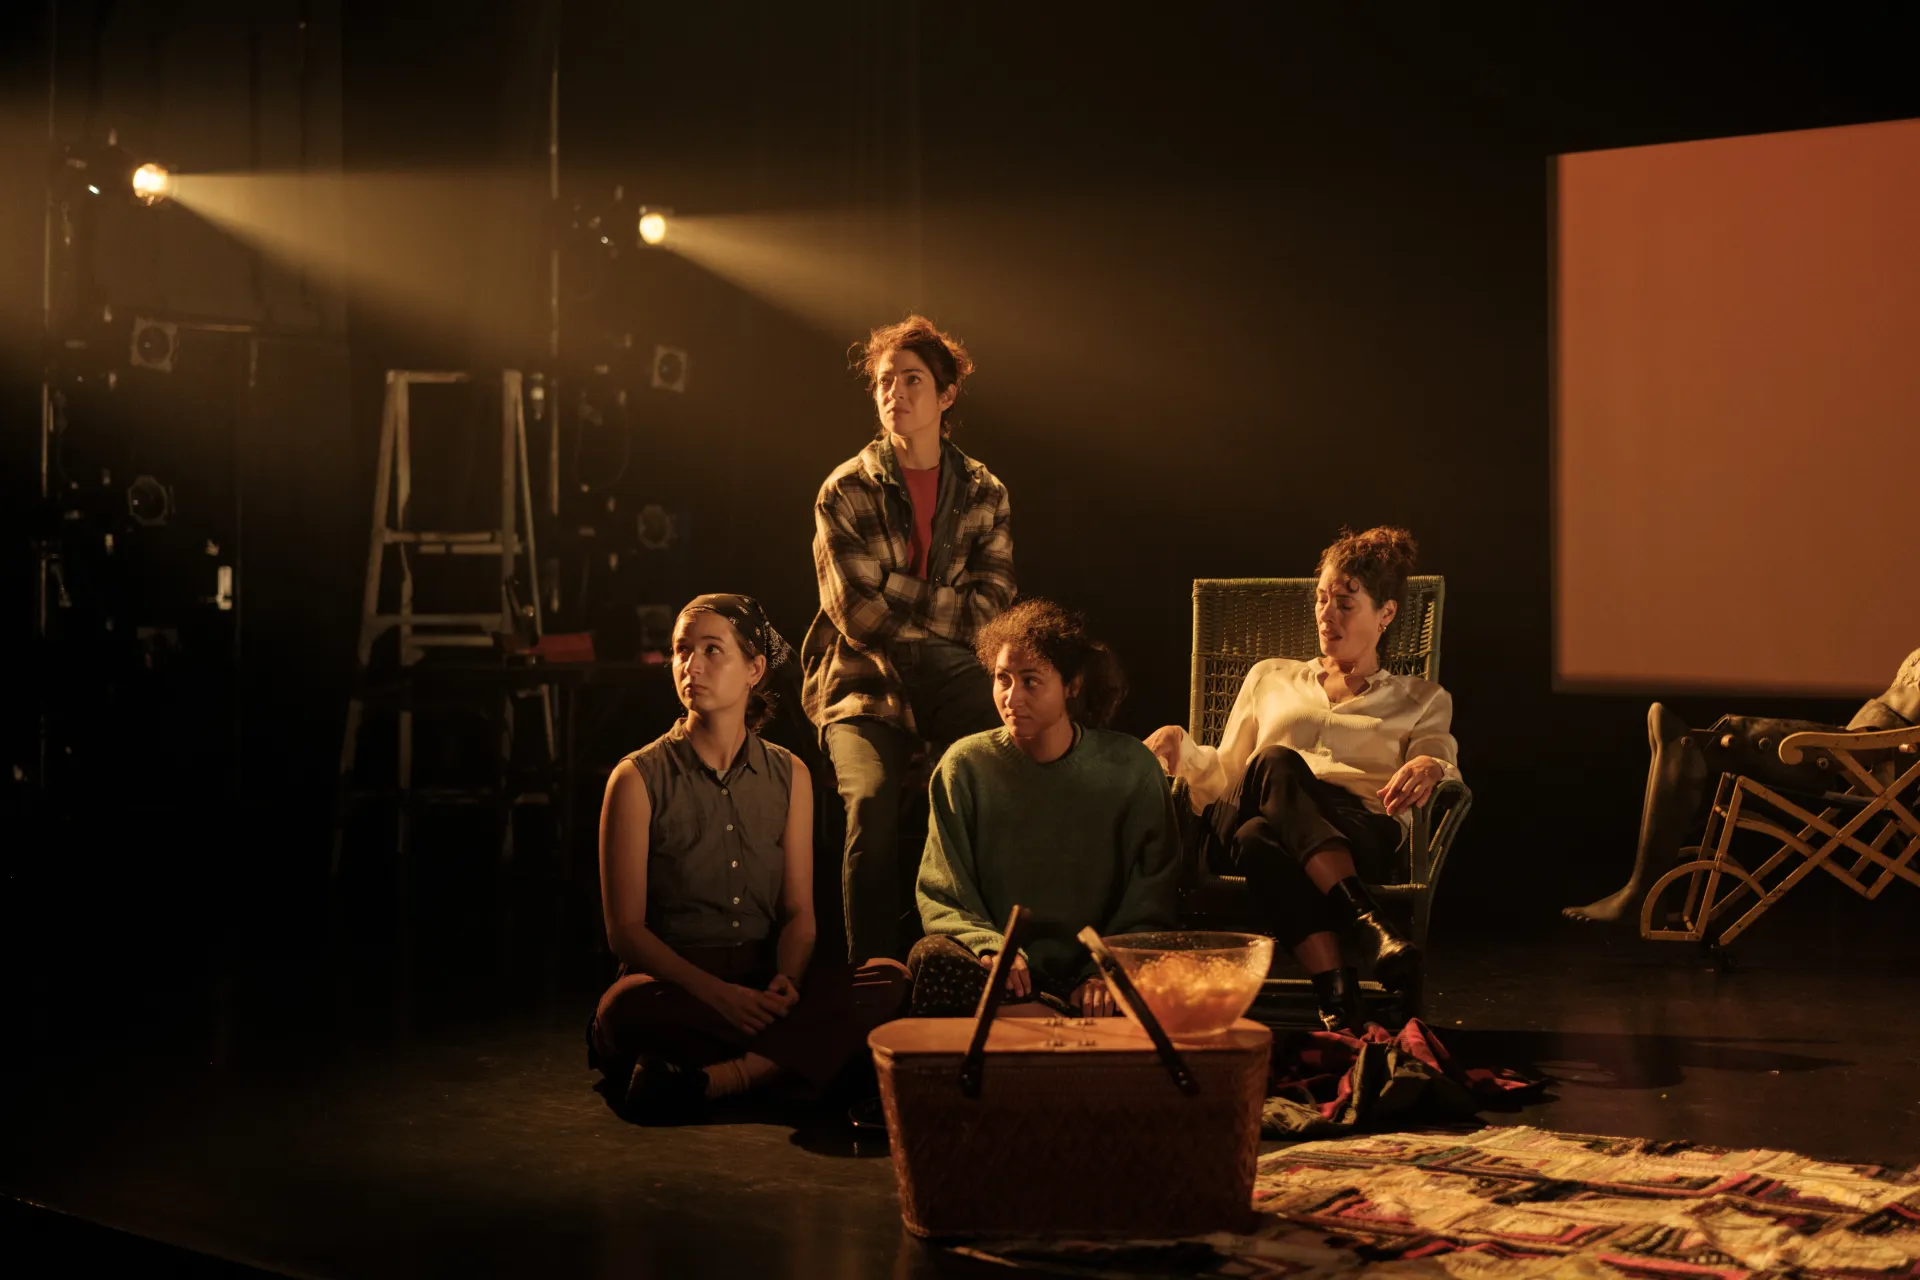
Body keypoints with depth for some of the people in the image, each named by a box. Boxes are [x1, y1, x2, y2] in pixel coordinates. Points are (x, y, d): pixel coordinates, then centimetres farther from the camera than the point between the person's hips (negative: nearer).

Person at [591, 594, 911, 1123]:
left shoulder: (789, 776, 11)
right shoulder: (638, 779, -1)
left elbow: (798, 910, 7)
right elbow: (625, 929, -6)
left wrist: (786, 979, -17)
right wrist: (716, 994, -21)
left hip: (765, 978, 4)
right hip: (673, 981, -4)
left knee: (889, 981, -26)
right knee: (629, 1009, -39)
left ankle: (711, 1078, -32)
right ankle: (777, 1065, -24)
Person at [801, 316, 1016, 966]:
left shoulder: (985, 494, 11)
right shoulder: (846, 491, 3)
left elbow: (988, 608, 1)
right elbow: (856, 611, -7)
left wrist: (895, 608, -10)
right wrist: (946, 638, -8)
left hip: (955, 690, 2)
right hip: (864, 685, -2)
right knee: (872, 802, -30)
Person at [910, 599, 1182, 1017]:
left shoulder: (1131, 769, 5)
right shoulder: (965, 766, 4)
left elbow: (1149, 907, 5)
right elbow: (939, 896, 2)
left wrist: (1107, 972, -14)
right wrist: (988, 945, -19)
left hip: (1087, 978, 0)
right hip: (1001, 980, 0)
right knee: (932, 957, -34)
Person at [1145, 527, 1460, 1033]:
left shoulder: (1421, 700, 28)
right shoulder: (1271, 678, 32)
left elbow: (1442, 759, 8)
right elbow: (1224, 777, 27)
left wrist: (1430, 767, -17)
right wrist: (1181, 748, 4)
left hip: (1363, 831, -1)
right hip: (1244, 821, 2)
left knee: (1263, 836, -39)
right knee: (1275, 763, -38)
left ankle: (1335, 993, -53)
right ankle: (1370, 926, -53)